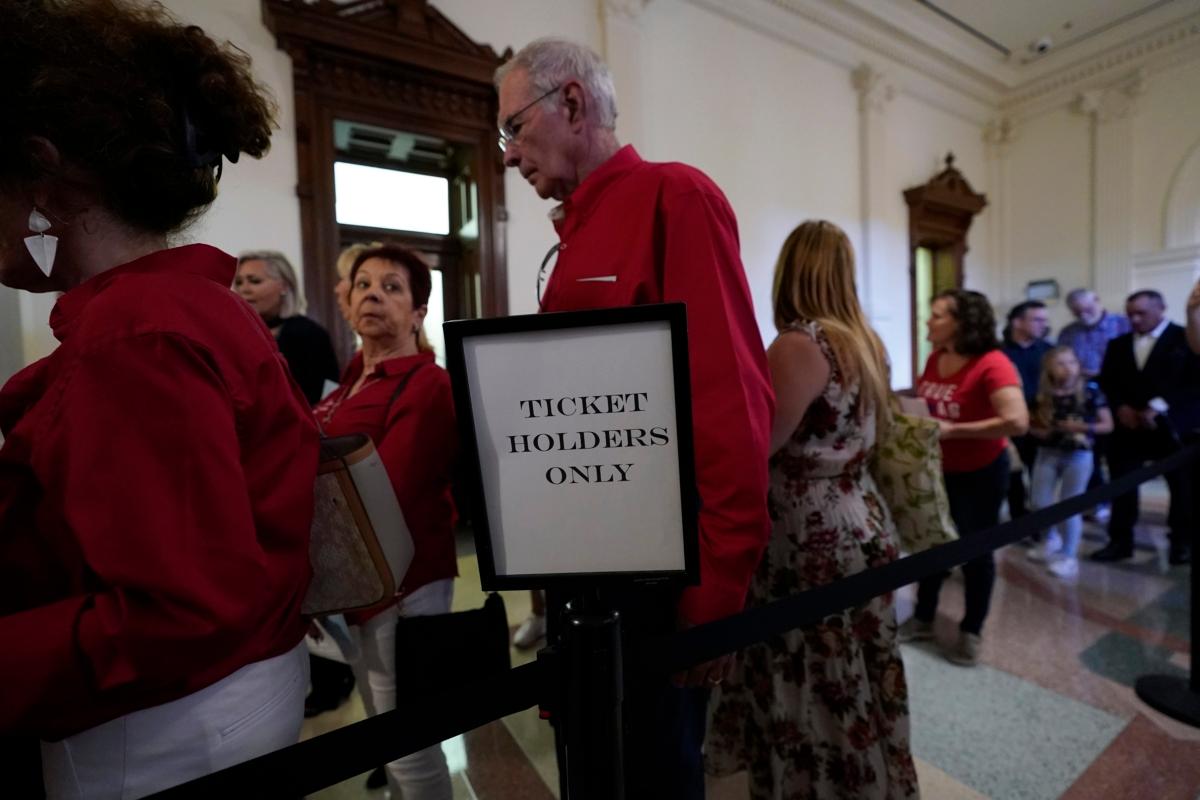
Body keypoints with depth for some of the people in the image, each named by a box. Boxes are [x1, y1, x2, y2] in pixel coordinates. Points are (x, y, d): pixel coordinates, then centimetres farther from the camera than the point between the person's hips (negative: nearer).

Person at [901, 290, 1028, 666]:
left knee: (974, 549, 10)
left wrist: (953, 430, -29)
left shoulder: (992, 364, -24)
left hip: (980, 473, -6)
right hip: (936, 469, 6)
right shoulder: (934, 359, -3)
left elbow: (1017, 422, -34)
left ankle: (972, 631, 31)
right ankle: (923, 618, 34)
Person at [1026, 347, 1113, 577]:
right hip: (1047, 453, 3)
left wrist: (1083, 427, -19)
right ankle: (1051, 539, 34)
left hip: (1078, 456, -3)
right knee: (1040, 503, 6)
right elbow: (1032, 425, 10)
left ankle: (1069, 556, 17)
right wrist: (1041, 432, -11)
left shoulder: (1090, 391, -8)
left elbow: (1107, 425, -4)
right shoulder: (1043, 395, -1)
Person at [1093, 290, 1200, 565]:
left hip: (1172, 426, -3)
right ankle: (1120, 541, 12)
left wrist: (1159, 407, -17)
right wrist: (1121, 407, -7)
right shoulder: (1118, 344, 12)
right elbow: (1106, 382, 9)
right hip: (1129, 425, 3)